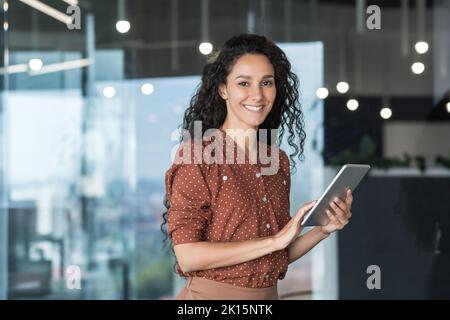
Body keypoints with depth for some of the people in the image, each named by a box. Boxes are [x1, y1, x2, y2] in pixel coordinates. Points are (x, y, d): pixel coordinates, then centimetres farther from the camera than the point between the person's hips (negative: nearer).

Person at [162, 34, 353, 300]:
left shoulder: (279, 161, 5)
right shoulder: (195, 156, -12)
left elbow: (279, 257, 9)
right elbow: (188, 255, -19)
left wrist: (323, 230, -7)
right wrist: (274, 240, -18)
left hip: (268, 294, 6)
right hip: (212, 293, -6)